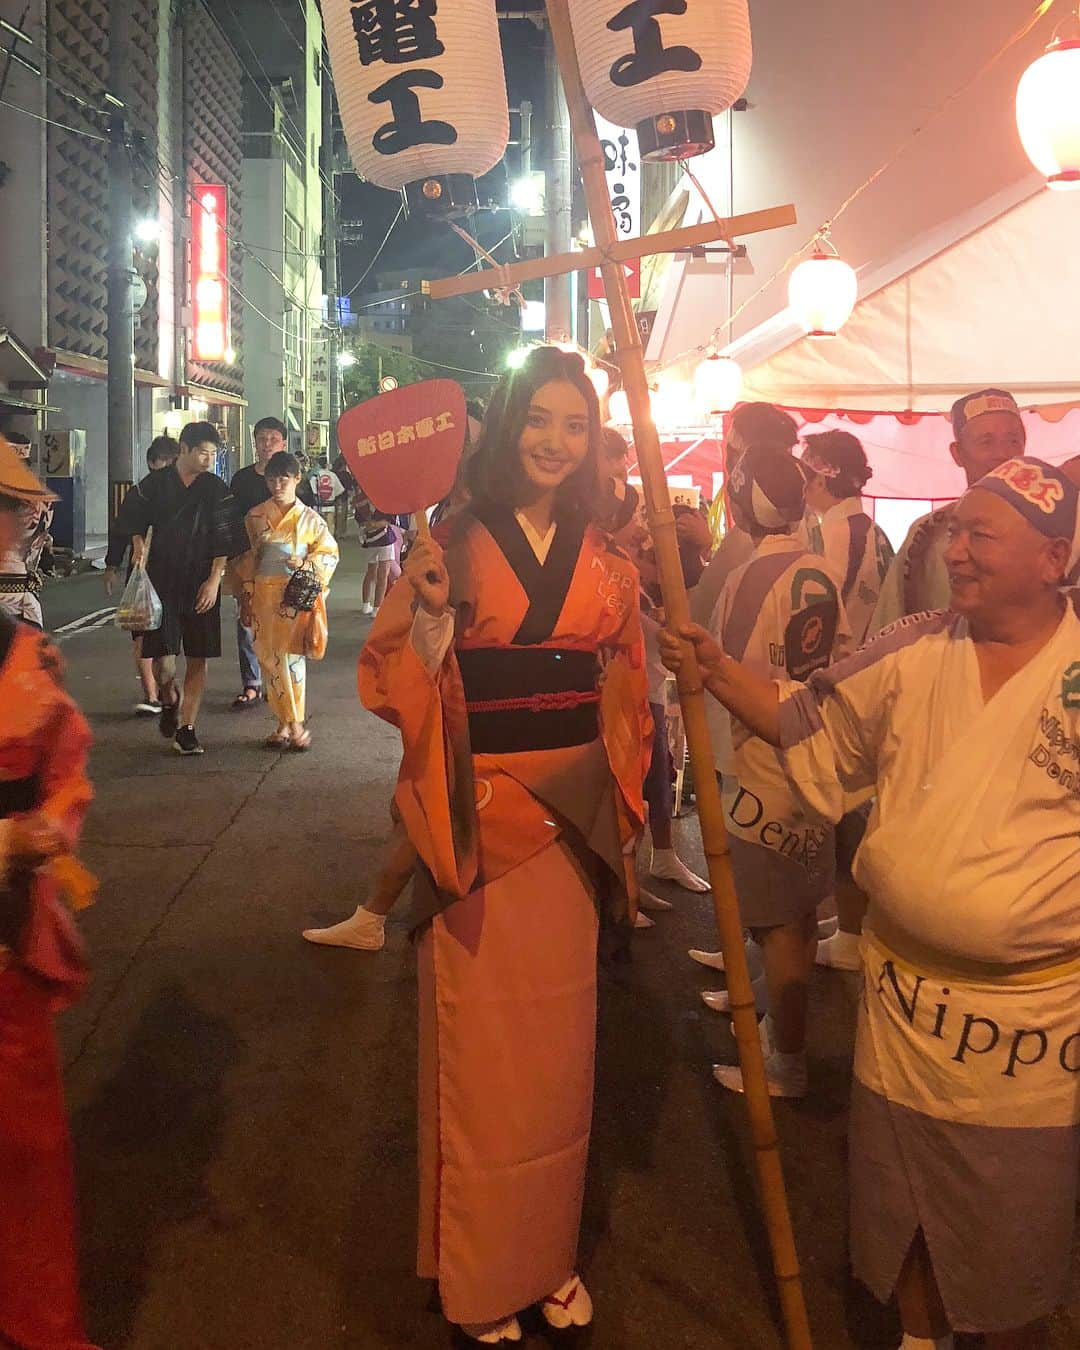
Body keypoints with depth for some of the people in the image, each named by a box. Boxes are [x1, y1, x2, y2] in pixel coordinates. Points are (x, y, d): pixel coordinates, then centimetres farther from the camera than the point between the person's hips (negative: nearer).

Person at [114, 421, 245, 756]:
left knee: (198, 658, 1)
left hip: (202, 584, 1)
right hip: (161, 580, 0)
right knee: (163, 655, -8)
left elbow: (225, 541, 0)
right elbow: (133, 520, 16)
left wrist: (214, 580, -8)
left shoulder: (217, 490, 1)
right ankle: (169, 701, 26)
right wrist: (139, 546, 0)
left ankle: (186, 729, 9)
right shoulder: (155, 483, 3)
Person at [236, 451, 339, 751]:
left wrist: (305, 564, -12)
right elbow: (249, 559, 11)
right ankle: (283, 723, 13)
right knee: (269, 658, 3)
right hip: (264, 595, 3)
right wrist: (247, 598, 8)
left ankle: (296, 725, -2)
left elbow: (330, 553, 5)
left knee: (290, 656, -10)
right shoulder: (255, 517, 8)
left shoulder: (309, 518, 2)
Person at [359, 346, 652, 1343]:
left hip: (571, 819, 4)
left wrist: (621, 812, 13)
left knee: (557, 1045, 15)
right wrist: (429, 613, -27)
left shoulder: (606, 559, 6)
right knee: (478, 1050, 6)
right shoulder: (454, 544, -6)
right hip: (478, 818, -4)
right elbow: (391, 682, -10)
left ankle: (549, 1253, 34)